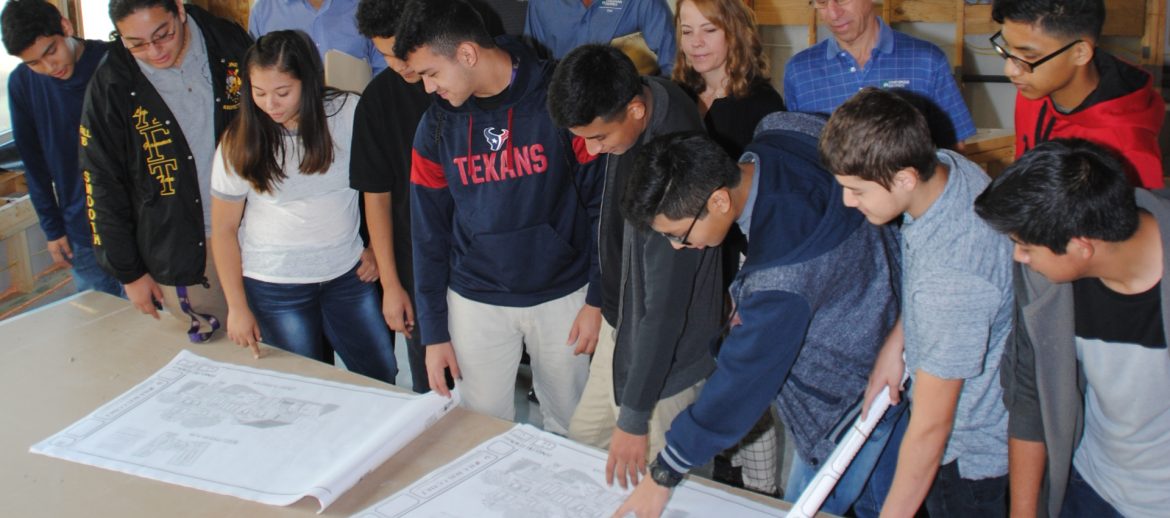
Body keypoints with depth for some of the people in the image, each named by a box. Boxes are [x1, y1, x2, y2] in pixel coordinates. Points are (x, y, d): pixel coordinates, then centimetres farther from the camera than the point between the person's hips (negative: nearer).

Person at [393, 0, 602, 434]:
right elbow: (429, 234, 4)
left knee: (572, 426, 12)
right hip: (476, 301, 2)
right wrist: (433, 332, 3)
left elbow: (601, 203, -8)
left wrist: (597, 299, -8)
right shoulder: (436, 126, -1)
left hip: (562, 296, -2)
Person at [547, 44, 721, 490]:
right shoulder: (647, 96, -8)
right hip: (620, 320, 9)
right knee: (582, 442, 20)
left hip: (666, 352, -8)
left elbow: (664, 305, -29)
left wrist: (634, 419, -21)